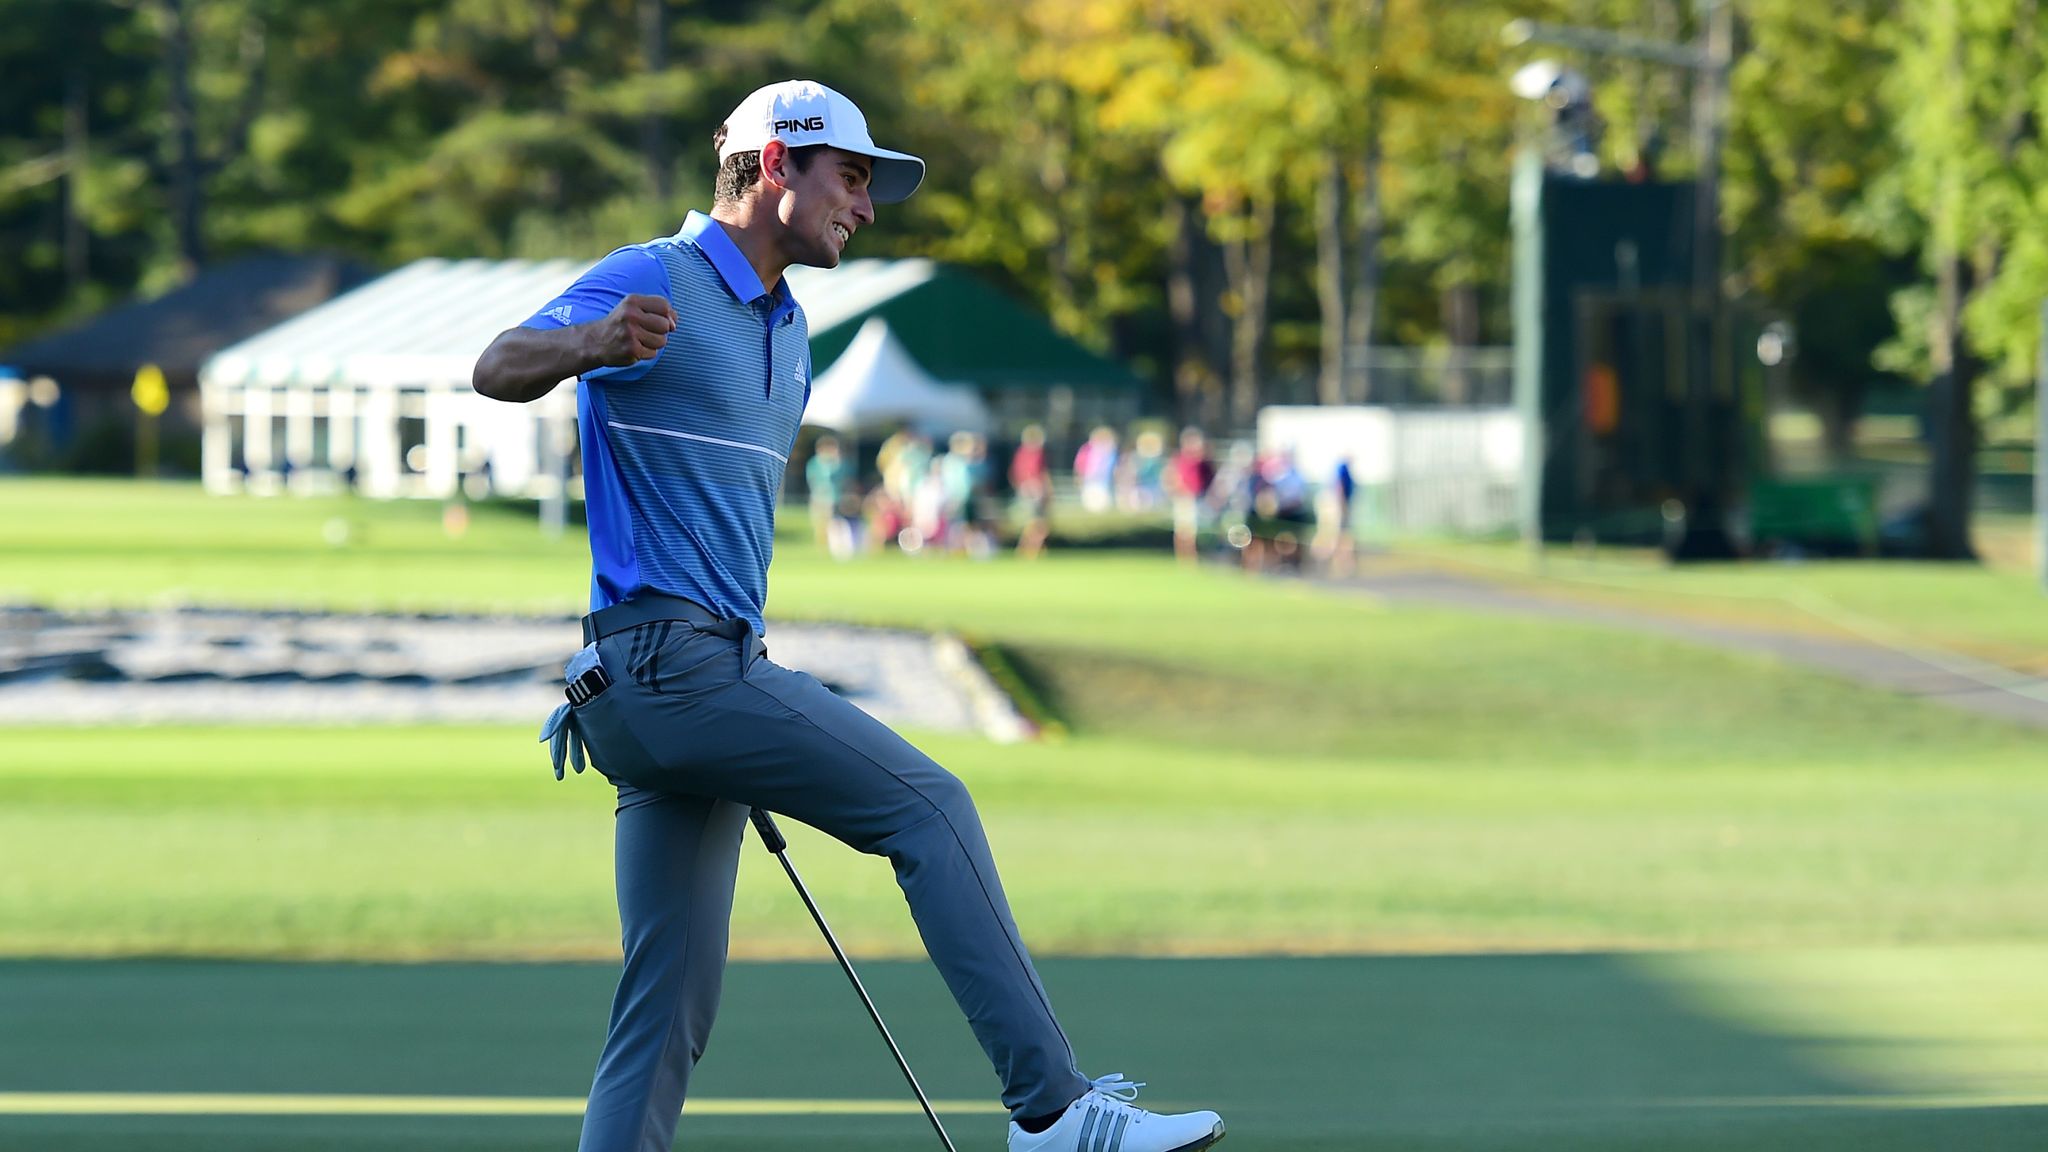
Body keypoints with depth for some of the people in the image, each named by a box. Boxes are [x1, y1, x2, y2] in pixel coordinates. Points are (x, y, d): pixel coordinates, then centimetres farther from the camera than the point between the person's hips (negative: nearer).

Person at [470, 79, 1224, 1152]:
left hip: (702, 670, 9)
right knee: (929, 805, -12)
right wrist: (596, 343, -44)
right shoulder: (653, 281, -7)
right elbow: (498, 368, -22)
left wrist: (759, 702, 28)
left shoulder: (786, 332, 22)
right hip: (667, 655, -9)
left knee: (672, 1002, 4)